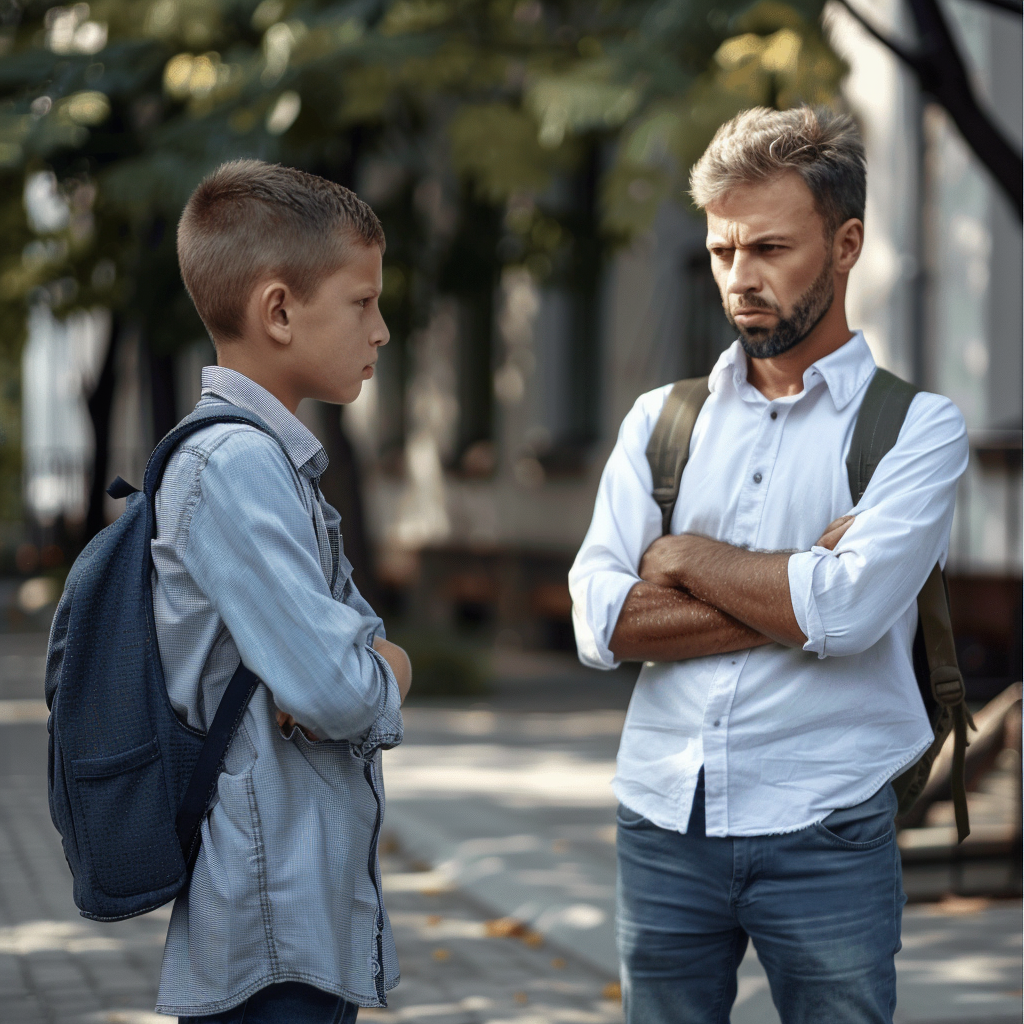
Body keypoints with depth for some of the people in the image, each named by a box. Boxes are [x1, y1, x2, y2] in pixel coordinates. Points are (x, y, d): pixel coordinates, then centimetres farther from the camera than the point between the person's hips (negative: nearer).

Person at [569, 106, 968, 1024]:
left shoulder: (916, 425, -1)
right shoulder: (661, 420, 9)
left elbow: (847, 613, -17)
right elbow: (601, 622, -4)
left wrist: (685, 557, -4)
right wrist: (801, 587, -11)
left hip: (824, 835, -3)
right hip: (663, 823, 3)